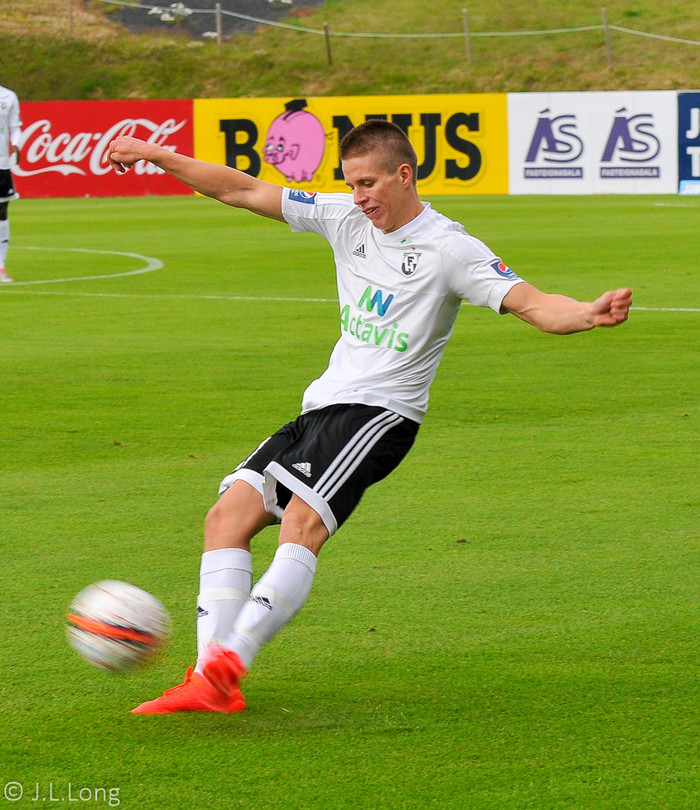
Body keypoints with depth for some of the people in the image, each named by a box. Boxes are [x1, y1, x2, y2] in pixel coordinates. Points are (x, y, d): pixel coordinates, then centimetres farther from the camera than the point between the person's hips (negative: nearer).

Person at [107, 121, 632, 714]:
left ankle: (228, 663, -36)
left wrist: (589, 314, -36)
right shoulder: (346, 219, 12)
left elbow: (532, 304, -15)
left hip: (380, 411, -7)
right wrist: (156, 156, 14)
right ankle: (211, 683, -14)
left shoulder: (449, 248, -7)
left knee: (302, 521, -29)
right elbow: (242, 192, 16)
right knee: (229, 513, -8)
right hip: (322, 405, 7)